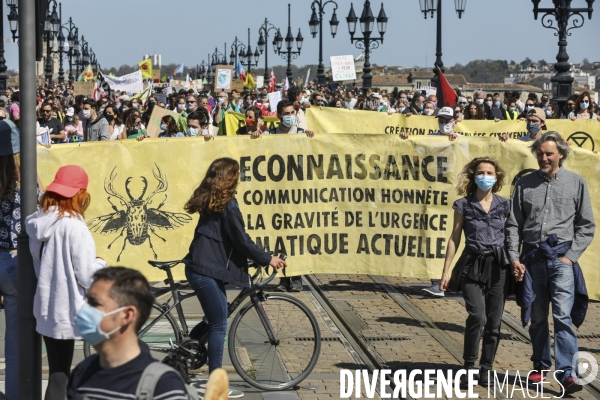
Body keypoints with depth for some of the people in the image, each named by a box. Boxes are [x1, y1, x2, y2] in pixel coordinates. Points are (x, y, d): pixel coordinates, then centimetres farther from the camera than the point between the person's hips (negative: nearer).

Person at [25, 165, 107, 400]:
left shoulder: (37, 223, 2)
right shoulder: (73, 226, -18)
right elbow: (86, 276, -16)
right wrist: (101, 264, 3)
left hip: (45, 310, 6)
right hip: (67, 312, -6)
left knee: (56, 374, 13)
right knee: (59, 378, 3)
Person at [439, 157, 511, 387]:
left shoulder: (504, 205, 6)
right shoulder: (464, 205, 1)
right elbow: (454, 239, 4)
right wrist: (446, 271, 2)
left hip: (498, 266, 2)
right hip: (472, 265, -2)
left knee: (493, 322, 3)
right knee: (477, 316, -18)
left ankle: (486, 370, 15)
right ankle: (469, 365, -2)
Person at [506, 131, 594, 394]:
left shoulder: (576, 183, 3)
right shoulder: (525, 184, 8)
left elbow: (586, 226, 4)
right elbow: (514, 224, 9)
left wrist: (571, 256, -5)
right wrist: (514, 258, 0)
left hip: (562, 257, -2)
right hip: (532, 257, 3)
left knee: (563, 315, -12)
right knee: (537, 317, 9)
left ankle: (567, 373, -15)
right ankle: (540, 367, 21)